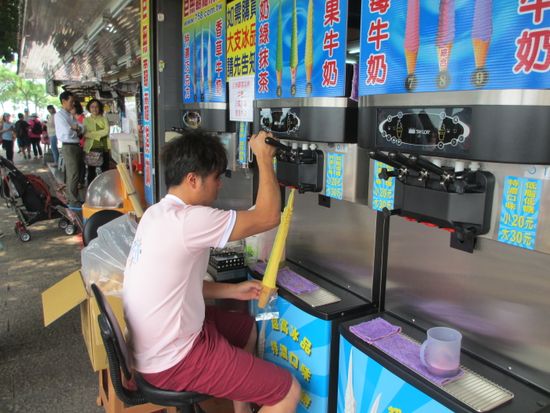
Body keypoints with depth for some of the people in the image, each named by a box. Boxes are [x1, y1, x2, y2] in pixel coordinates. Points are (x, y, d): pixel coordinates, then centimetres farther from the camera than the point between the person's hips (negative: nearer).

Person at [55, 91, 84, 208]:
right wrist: (76, 131, -1)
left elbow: (81, 129, 11)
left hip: (76, 146, 9)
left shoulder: (70, 115, 16)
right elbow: (68, 132, -21)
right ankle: (73, 201, -4)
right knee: (73, 174, -8)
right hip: (68, 147, -9)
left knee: (71, 174, 15)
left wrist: (76, 128, -9)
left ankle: (72, 197, 24)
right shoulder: (59, 115, -10)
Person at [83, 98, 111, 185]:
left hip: (103, 148, 0)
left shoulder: (104, 119, 6)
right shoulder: (86, 120, 7)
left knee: (105, 171, 6)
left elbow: (106, 131, -9)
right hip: (91, 148, 0)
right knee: (91, 171, 6)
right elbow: (84, 134, -3)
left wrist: (91, 134, -12)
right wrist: (99, 134, -16)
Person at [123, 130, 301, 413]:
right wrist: (264, 158, -11)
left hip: (156, 343, 10)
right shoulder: (188, 220, -27)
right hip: (173, 361, -10)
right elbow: (268, 217, -23)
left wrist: (233, 290, 6)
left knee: (246, 327, 30)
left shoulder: (157, 213, 4)